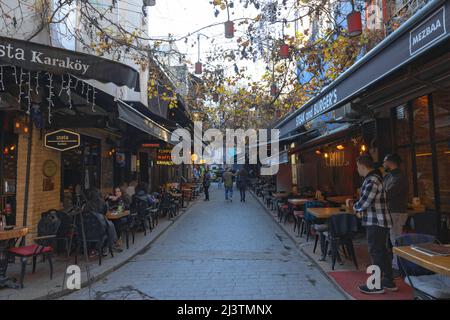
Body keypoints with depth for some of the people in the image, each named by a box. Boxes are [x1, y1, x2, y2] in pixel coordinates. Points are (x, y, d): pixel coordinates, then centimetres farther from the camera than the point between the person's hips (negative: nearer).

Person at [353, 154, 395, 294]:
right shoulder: (374, 177, 12)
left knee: (376, 253, 0)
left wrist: (355, 207, -3)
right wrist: (360, 209, 5)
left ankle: (376, 285, 11)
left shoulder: (372, 180, -21)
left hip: (376, 223, -10)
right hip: (380, 221, 10)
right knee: (383, 252, 17)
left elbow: (364, 202, -22)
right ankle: (389, 282, 29)